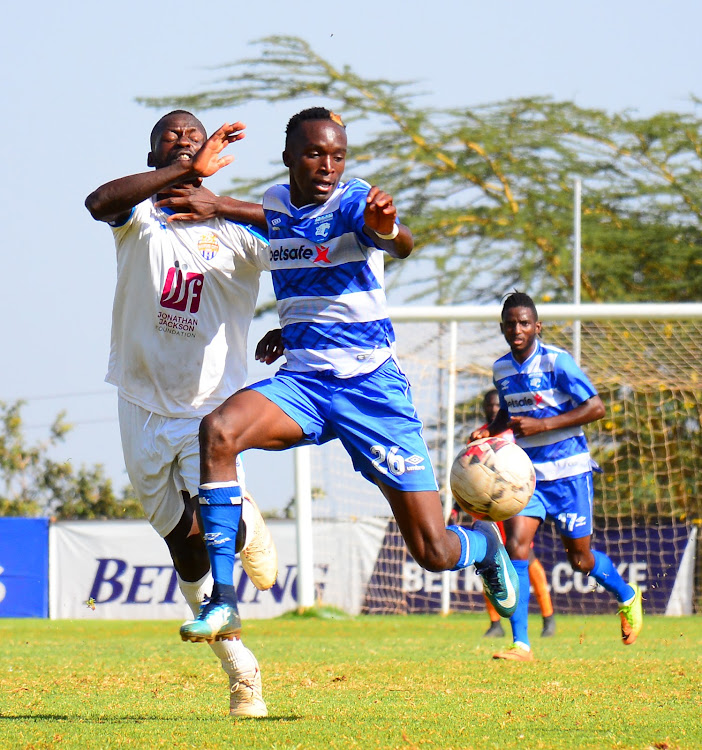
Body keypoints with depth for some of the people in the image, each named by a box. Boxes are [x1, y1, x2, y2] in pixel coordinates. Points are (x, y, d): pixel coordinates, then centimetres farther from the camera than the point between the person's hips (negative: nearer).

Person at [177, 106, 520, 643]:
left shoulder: (354, 201, -11)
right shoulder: (273, 205, 6)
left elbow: (400, 244, -36)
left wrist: (387, 229, -58)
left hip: (371, 386, -4)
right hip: (301, 382, 4)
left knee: (433, 551, -5)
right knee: (218, 430, -29)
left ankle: (484, 542, 35)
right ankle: (222, 601, -26)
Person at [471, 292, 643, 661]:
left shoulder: (557, 362, -14)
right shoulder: (501, 369, 5)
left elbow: (596, 407, -14)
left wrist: (542, 425, -21)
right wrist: (489, 431, 3)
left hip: (567, 472, -4)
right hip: (526, 472, 4)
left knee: (580, 558, 6)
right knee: (516, 544, -16)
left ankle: (628, 597, 39)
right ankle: (520, 644, -16)